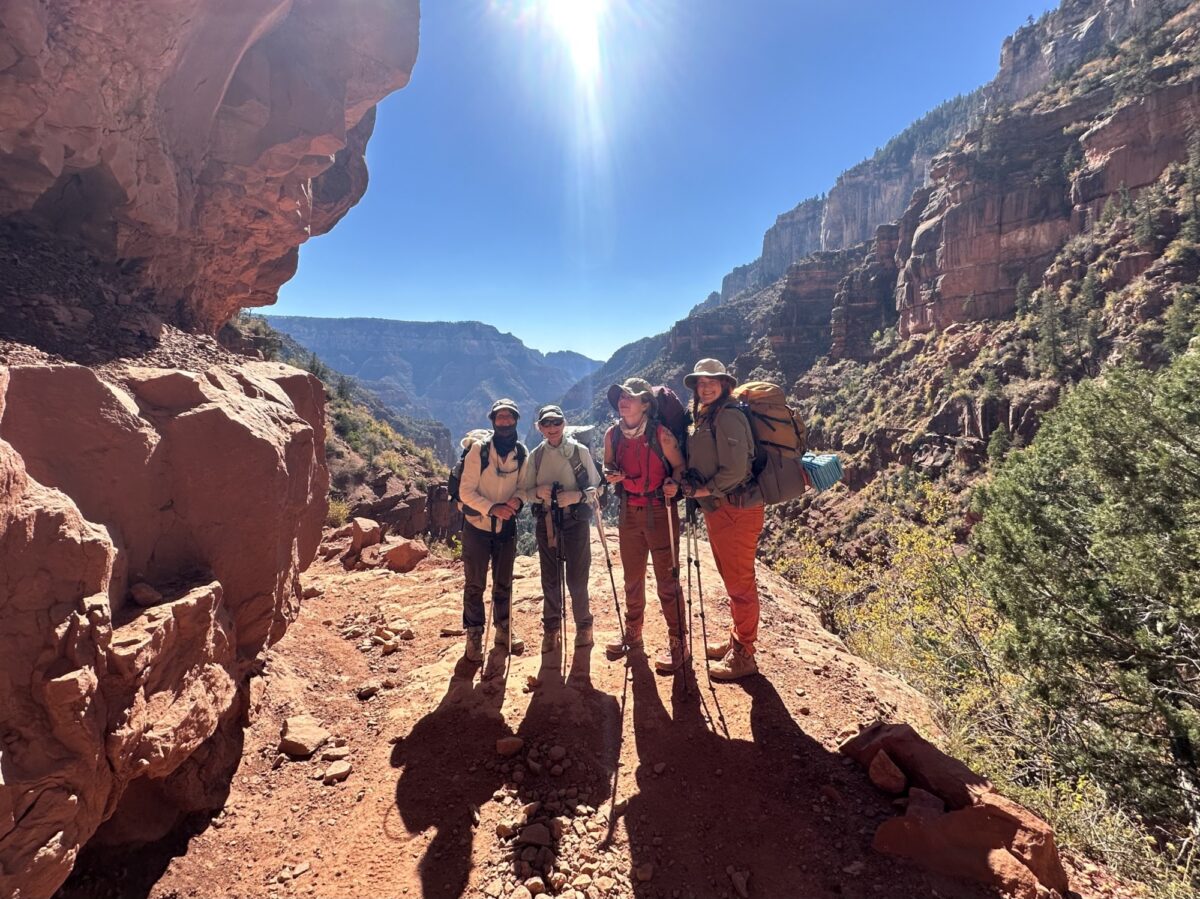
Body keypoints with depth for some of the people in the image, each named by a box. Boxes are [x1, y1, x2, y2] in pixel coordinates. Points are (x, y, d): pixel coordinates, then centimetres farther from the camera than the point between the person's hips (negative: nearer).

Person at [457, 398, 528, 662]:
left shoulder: (521, 453, -2)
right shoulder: (479, 449, -13)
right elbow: (466, 491, -14)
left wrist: (518, 500, -18)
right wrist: (492, 508, -27)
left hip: (506, 527, 3)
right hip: (477, 526, -3)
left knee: (504, 582, 15)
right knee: (475, 584, 4)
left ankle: (504, 630, 31)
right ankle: (474, 636, 19)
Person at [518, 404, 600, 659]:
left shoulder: (580, 451, -1)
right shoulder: (535, 455, 6)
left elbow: (595, 487, 0)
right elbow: (524, 492, 7)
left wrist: (577, 496, -19)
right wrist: (539, 492, -14)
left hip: (576, 520, -2)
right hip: (546, 521, 3)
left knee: (577, 578, -1)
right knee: (549, 579, 9)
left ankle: (583, 625, 21)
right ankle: (551, 628, 26)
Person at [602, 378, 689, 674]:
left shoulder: (660, 433, -14)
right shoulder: (612, 434, -1)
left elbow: (680, 465, -5)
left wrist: (673, 483, -25)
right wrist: (610, 474, -9)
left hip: (660, 511, -5)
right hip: (629, 512, 5)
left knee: (667, 580, 0)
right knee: (632, 578, 17)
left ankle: (678, 644, 13)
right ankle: (632, 635, 34)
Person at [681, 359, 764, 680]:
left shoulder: (728, 417, -15)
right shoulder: (700, 420, 12)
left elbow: (735, 470, -22)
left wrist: (704, 490, -13)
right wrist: (691, 488, 1)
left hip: (736, 509, -9)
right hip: (717, 509, 9)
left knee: (740, 583, 1)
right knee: (731, 579, 20)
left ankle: (743, 655, 14)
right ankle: (736, 640, 36)